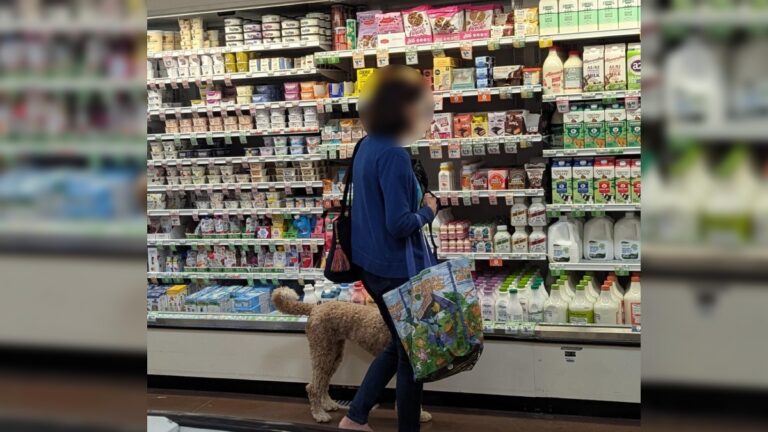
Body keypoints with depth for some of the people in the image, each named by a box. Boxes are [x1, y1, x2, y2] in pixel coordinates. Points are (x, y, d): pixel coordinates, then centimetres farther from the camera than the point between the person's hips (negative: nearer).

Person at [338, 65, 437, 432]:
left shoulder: (368, 146, 7)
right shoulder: (393, 155, -22)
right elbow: (400, 223, -24)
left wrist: (417, 202, 6)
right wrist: (428, 211, -7)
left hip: (374, 264, 9)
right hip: (397, 269, -9)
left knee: (400, 345, 23)